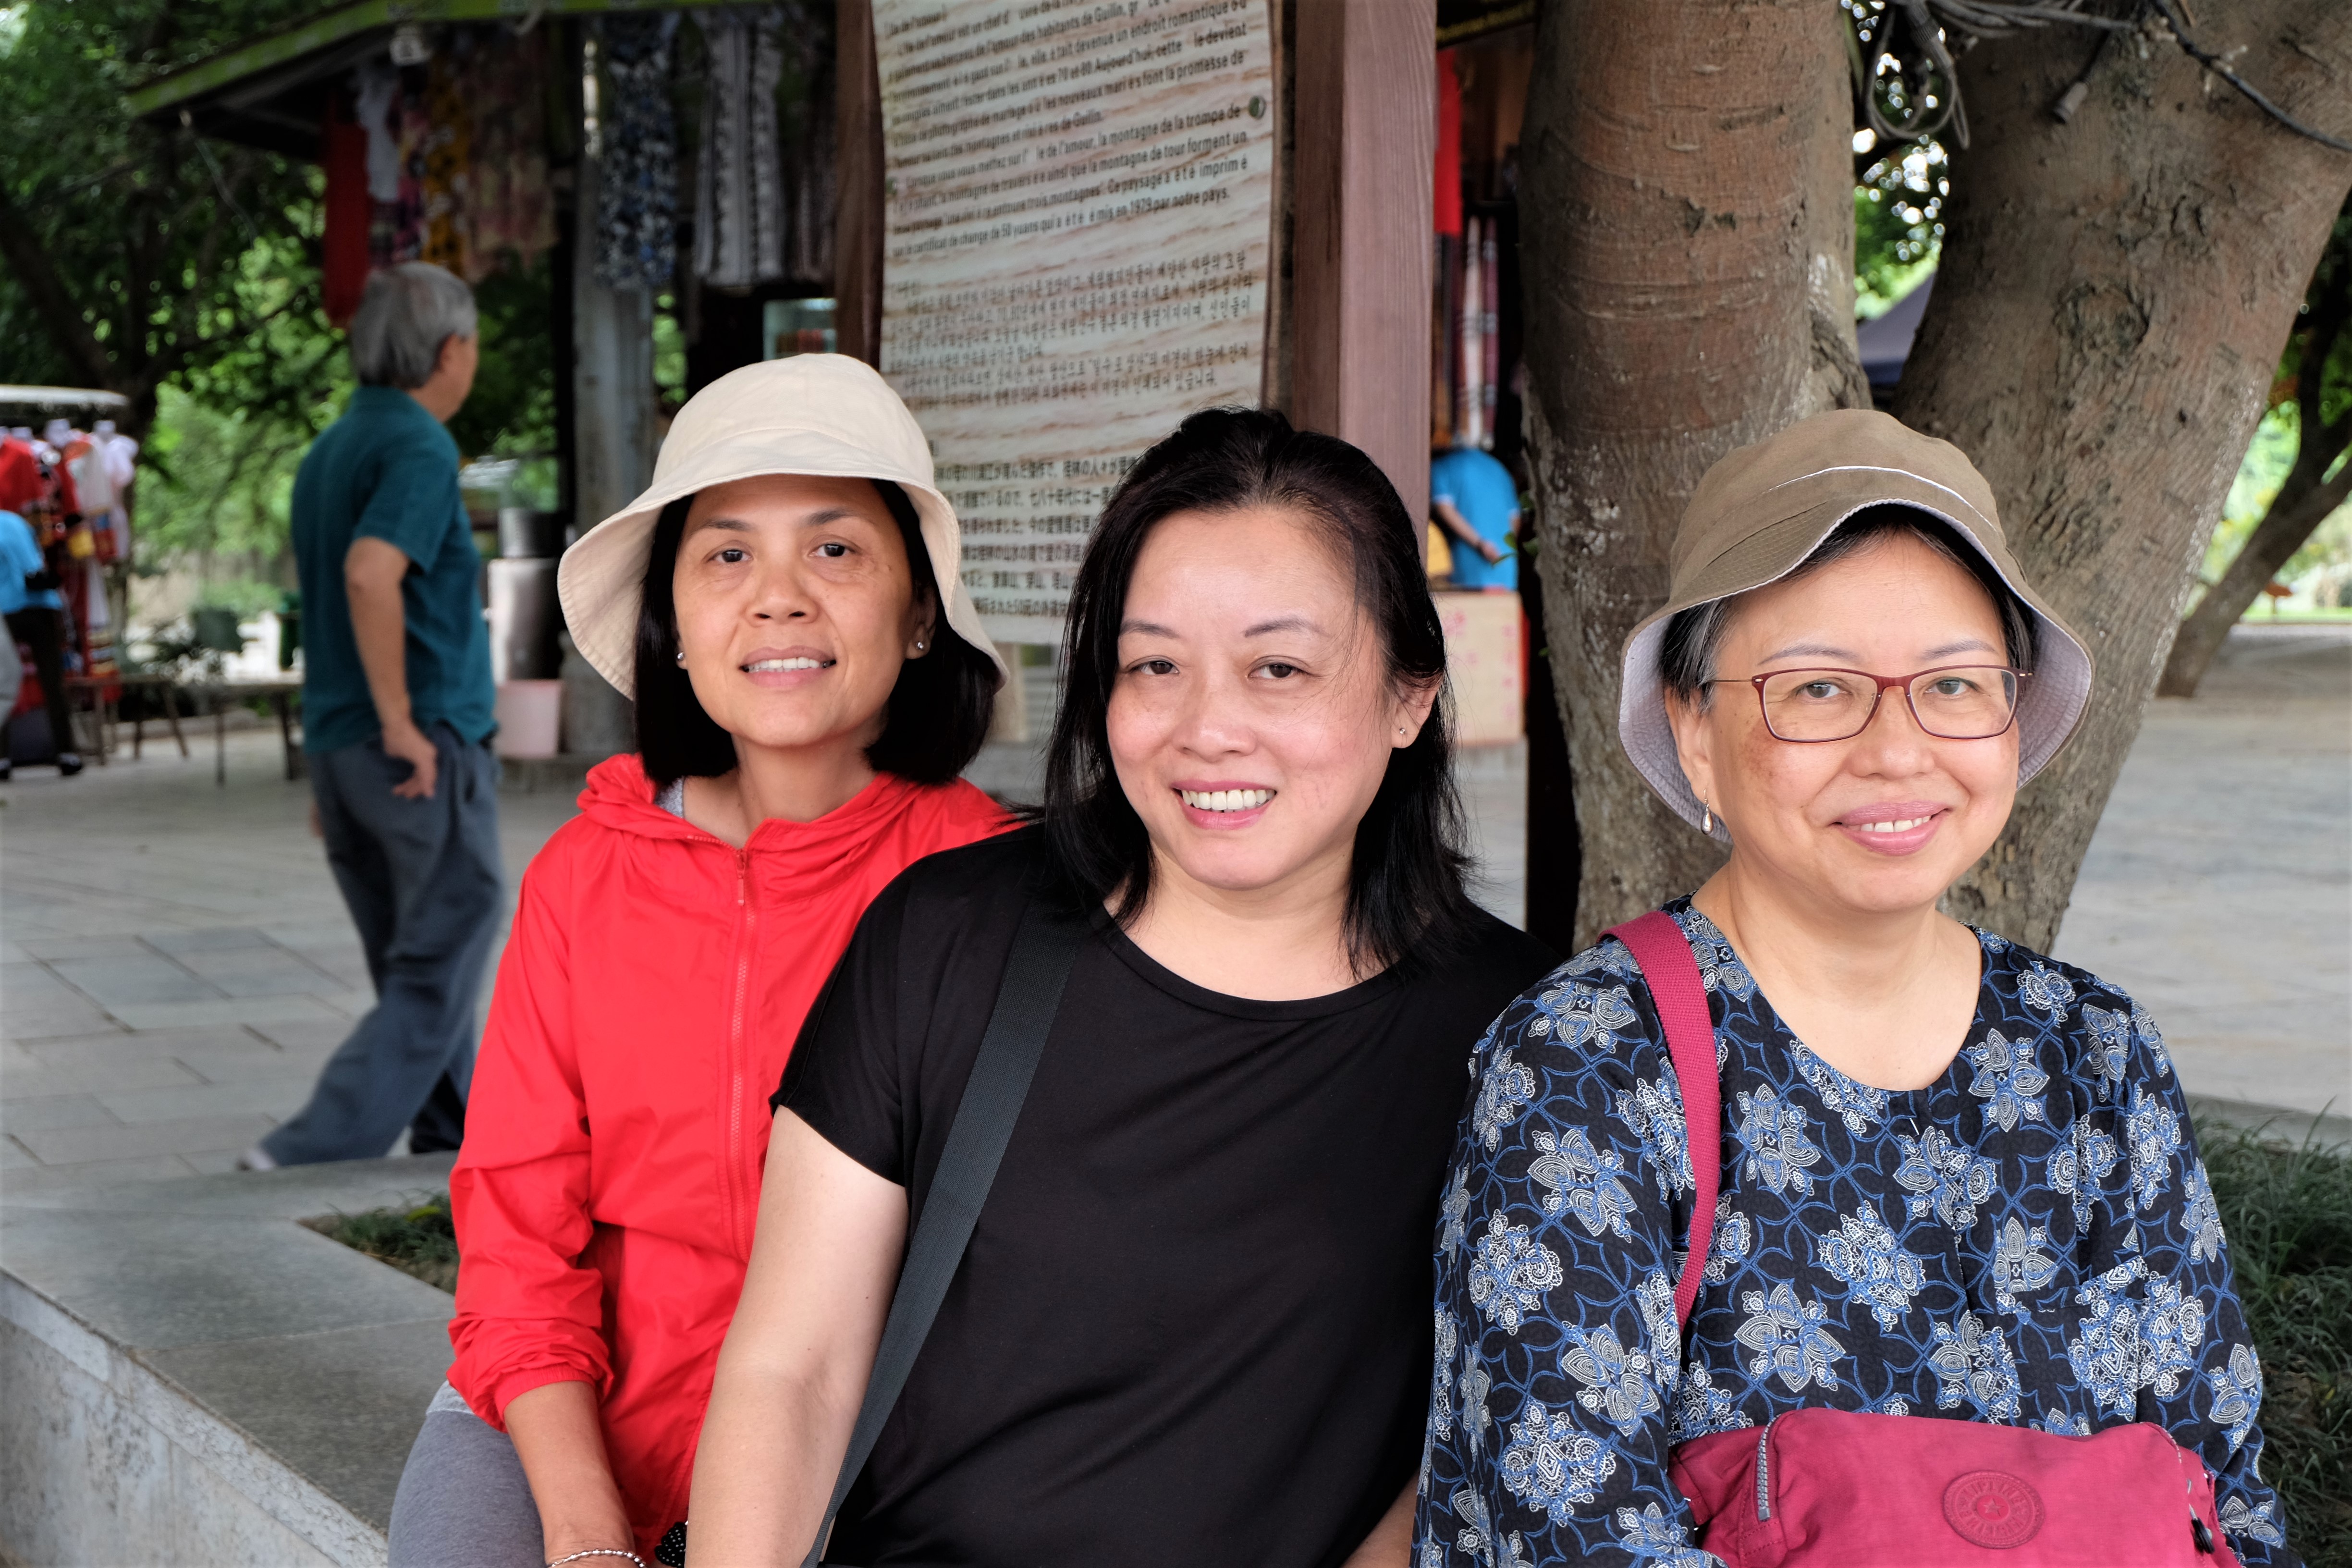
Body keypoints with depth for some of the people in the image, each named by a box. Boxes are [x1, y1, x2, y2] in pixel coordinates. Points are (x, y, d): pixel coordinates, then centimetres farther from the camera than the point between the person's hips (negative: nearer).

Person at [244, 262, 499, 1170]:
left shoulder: (327, 453, 15)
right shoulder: (419, 447, -12)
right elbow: (369, 573, -28)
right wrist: (400, 721, -22)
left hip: (337, 746, 9)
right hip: (428, 749, -9)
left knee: (415, 970, 15)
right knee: (440, 971, -3)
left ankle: (457, 1137, 20)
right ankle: (319, 1146, -11)